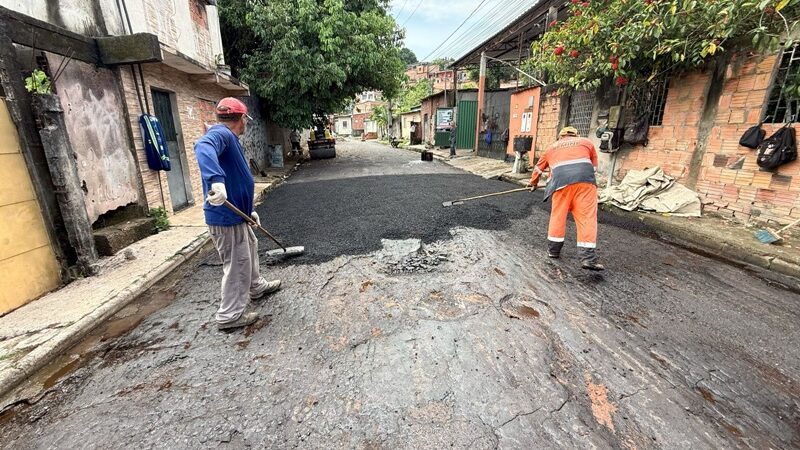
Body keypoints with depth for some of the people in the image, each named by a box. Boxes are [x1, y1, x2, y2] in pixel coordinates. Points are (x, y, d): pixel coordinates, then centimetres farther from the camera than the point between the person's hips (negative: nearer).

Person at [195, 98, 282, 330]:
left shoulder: (230, 138, 16)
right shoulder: (221, 133, -15)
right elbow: (203, 148, -40)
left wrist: (249, 210, 24)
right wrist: (216, 180, -55)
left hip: (235, 214, 10)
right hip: (225, 217, -10)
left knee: (250, 247, 27)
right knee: (237, 263, 0)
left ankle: (256, 286, 48)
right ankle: (231, 315, 15)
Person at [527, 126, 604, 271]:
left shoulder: (551, 147, 30)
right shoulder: (586, 142, 27)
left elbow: (538, 168, 42)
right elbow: (594, 165, 29)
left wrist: (533, 182, 59)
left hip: (561, 181, 1)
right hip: (584, 179, -1)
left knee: (558, 215, 13)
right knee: (587, 217, -2)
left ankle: (553, 250, 20)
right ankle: (588, 258, -7)